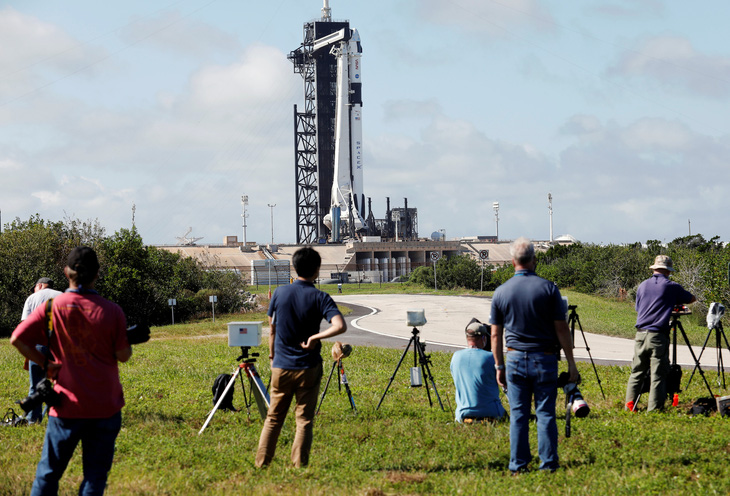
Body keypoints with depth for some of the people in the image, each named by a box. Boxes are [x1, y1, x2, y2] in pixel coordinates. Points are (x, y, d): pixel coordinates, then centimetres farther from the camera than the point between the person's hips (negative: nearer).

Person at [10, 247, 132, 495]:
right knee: (96, 475, 6)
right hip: (106, 407, 0)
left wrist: (45, 363, 3)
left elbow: (17, 339, -7)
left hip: (67, 405, 0)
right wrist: (130, 338, 18)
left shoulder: (52, 307, -5)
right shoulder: (112, 311, -6)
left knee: (48, 473, 10)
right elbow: (123, 355, -2)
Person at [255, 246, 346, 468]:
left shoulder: (280, 293, -2)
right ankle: (299, 466, 1)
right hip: (308, 367, -3)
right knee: (304, 420, 5)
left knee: (274, 417, 13)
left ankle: (261, 465, 13)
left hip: (281, 366, 3)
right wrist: (315, 338, -15)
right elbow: (340, 326, -25)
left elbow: (272, 329, 10)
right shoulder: (320, 298, -11)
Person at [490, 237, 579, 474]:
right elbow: (562, 329, -6)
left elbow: (495, 334, 5)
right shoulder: (548, 288, -6)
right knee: (546, 414, 3)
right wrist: (571, 363, 0)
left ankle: (518, 465, 6)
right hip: (545, 358, -1)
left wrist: (499, 366, 14)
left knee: (518, 414, 6)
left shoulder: (501, 292, 0)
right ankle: (549, 463, 2)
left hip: (515, 358, 1)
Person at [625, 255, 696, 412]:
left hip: (640, 334, 4)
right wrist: (677, 302, 32)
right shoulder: (671, 287, -1)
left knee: (637, 372, 12)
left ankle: (629, 405, 10)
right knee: (658, 374, -2)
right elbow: (692, 299, 14)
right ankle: (654, 409, -5)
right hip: (658, 336, -4)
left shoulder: (642, 286, 12)